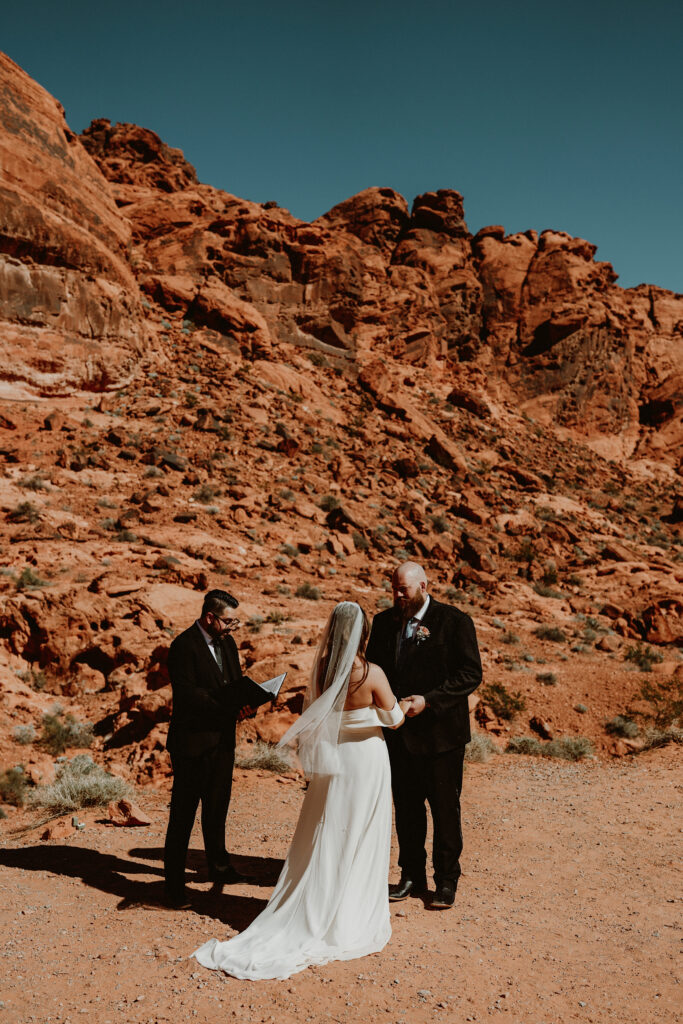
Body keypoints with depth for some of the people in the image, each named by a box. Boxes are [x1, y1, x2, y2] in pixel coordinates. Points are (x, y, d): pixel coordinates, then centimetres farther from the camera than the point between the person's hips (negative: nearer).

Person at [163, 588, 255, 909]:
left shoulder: (227, 642, 9)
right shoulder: (184, 646, -16)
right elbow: (187, 694, -23)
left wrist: (244, 700, -8)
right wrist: (229, 705, -26)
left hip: (222, 740, 8)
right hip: (192, 742, -8)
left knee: (217, 808, 21)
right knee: (183, 813, 1)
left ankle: (219, 866, 38)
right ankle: (174, 882, 13)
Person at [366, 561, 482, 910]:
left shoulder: (454, 621, -9)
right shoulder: (383, 622, 5)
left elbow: (471, 673, -12)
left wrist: (428, 700, -21)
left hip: (440, 733, -4)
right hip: (399, 734, 4)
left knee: (445, 809, 7)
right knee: (406, 808, 15)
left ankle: (446, 881, 23)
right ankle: (412, 876, 31)